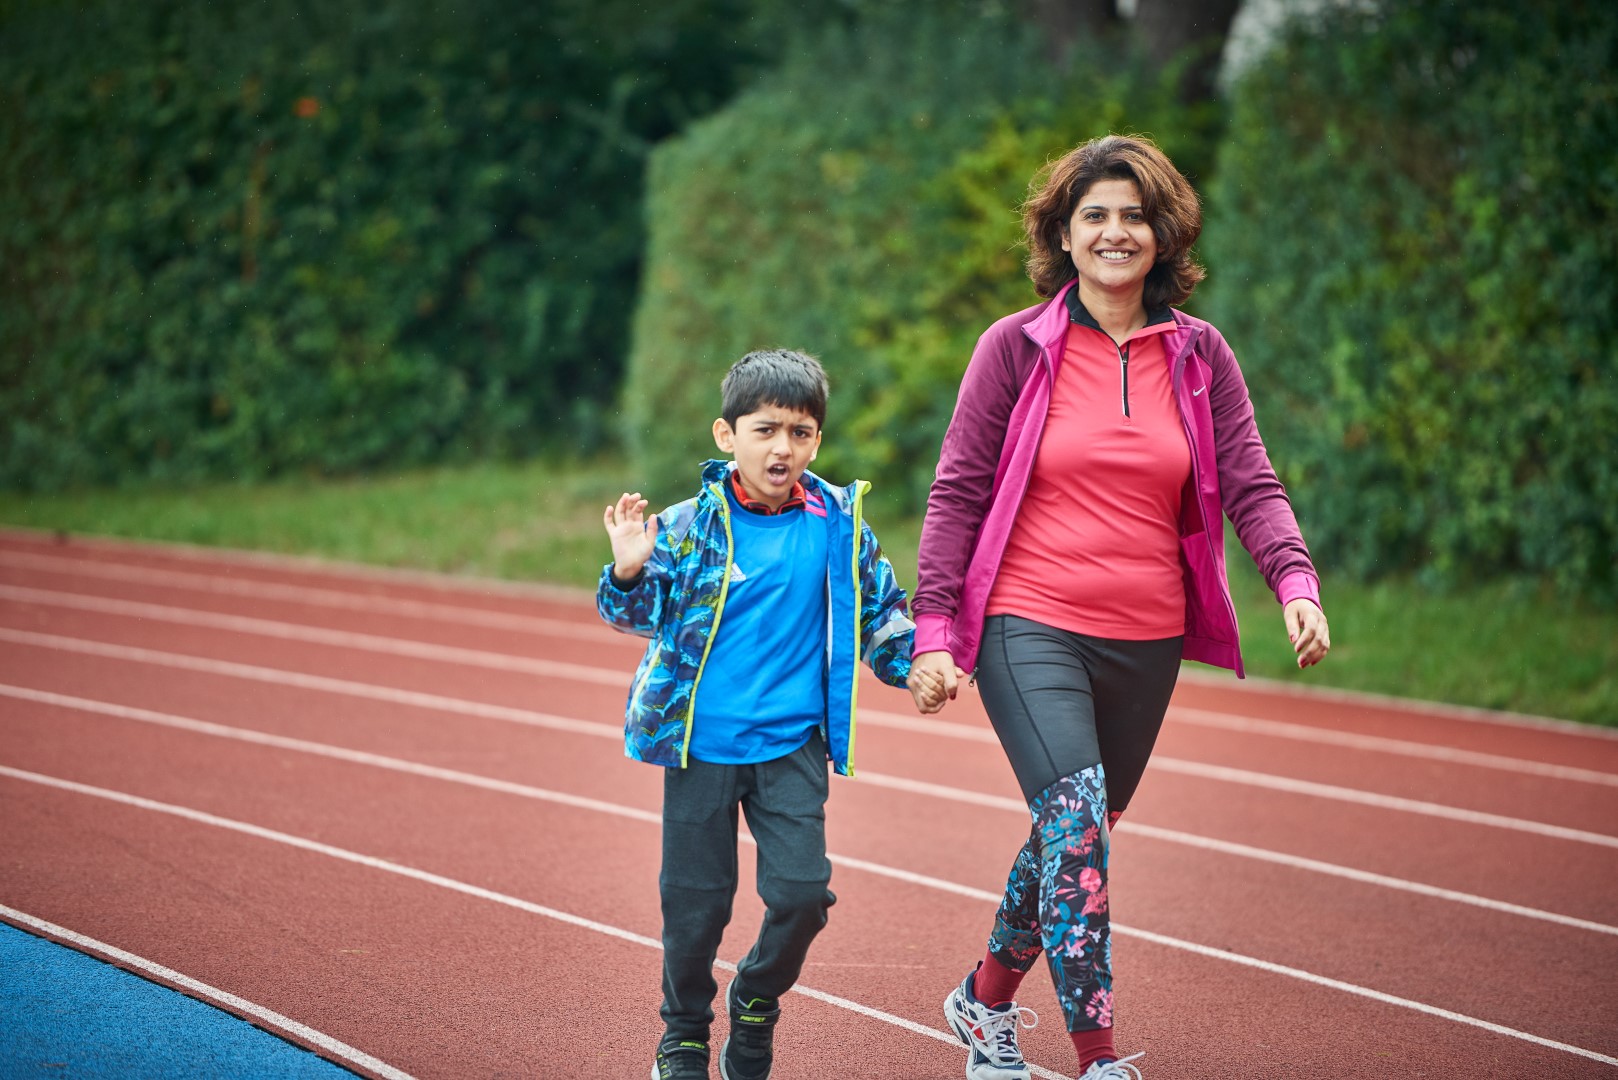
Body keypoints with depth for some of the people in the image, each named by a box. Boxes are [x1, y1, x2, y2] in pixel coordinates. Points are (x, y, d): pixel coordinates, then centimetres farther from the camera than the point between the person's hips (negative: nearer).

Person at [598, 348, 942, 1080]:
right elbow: (638, 612, -7)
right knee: (695, 900, 5)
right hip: (700, 742, -1)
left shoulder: (839, 526, 0)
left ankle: (756, 1002, 21)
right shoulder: (689, 525, -7)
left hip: (793, 745, 1)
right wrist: (628, 572, -26)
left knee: (802, 889, -8)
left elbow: (878, 606, 13)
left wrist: (913, 667, 4)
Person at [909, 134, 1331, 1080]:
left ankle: (986, 1001, 38)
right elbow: (957, 493, 0)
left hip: (1147, 643, 4)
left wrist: (1296, 583, -17)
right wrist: (935, 628, -6)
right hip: (1029, 628, -4)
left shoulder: (1199, 354, 5)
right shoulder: (1018, 347, -3)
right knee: (1079, 832, -19)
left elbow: (1251, 485, 1)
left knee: (1079, 836, 15)